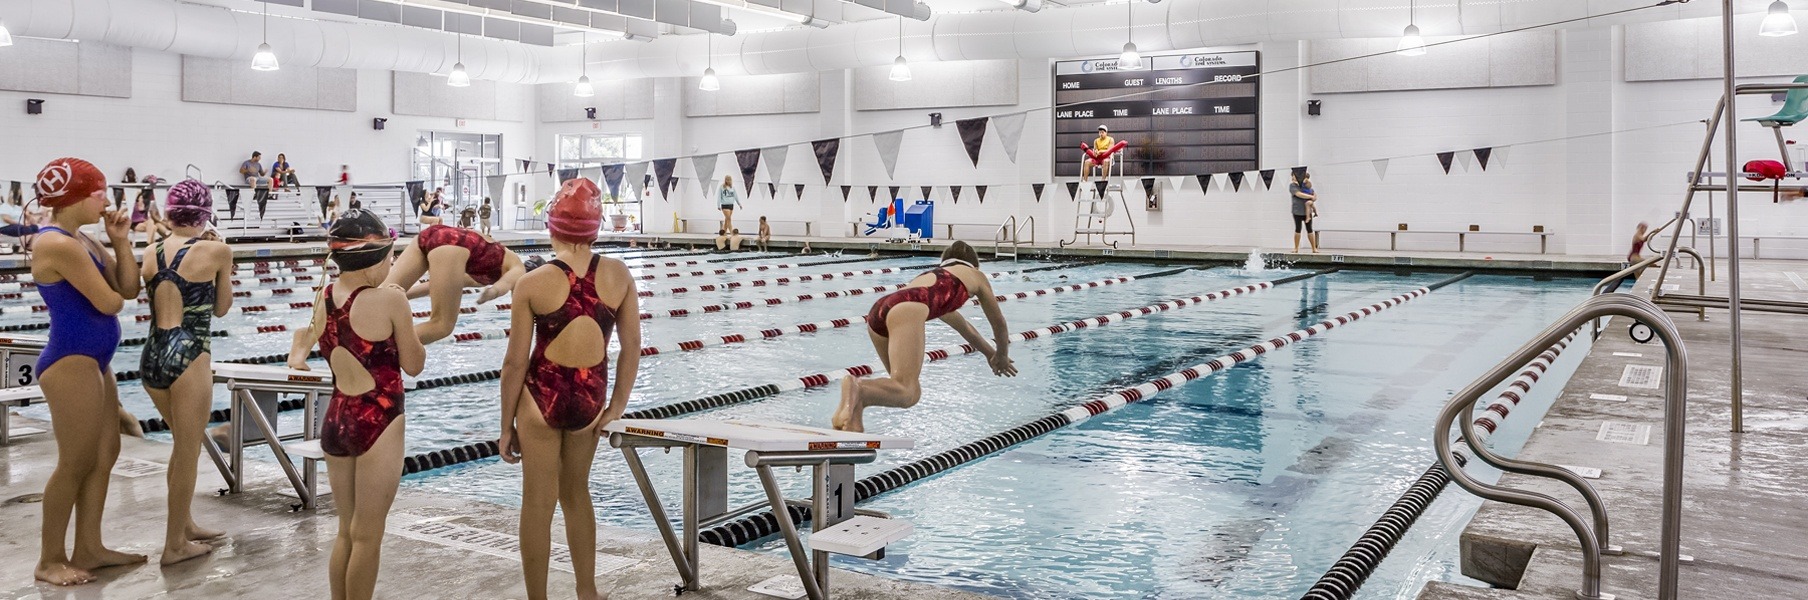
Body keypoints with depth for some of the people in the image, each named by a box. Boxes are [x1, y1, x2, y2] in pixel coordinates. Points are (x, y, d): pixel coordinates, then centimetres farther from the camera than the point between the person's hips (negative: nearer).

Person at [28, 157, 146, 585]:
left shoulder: (82, 241, 12)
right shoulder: (58, 245, -19)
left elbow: (129, 289, 9)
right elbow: (110, 303, -20)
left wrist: (121, 242, 0)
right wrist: (113, 292, 2)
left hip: (94, 360, 10)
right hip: (71, 362, -10)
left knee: (106, 454, 14)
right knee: (75, 463, -1)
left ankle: (89, 549, 23)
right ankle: (50, 560, 11)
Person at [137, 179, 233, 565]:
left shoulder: (150, 252, 6)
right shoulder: (216, 251, -6)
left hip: (152, 356, 6)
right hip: (188, 356, -6)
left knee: (183, 442, 24)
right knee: (188, 453, 7)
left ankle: (184, 524, 37)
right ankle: (175, 545, 15)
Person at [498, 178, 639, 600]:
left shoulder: (532, 284, -12)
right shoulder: (618, 274, -5)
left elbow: (516, 362, -8)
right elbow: (632, 347, -1)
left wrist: (506, 426, 2)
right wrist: (616, 407, 9)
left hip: (543, 396, -3)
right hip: (590, 397, 3)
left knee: (538, 504, 11)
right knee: (576, 493, 24)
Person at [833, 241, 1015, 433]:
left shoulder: (933, 277, 44)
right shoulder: (976, 275, 29)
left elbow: (962, 325, 59)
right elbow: (998, 323, 37)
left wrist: (991, 353, 72)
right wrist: (1001, 356, 56)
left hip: (878, 309, 7)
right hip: (908, 308, -7)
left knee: (906, 388, 18)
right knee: (907, 392, -14)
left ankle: (855, 401, -10)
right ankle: (857, 388, -44)